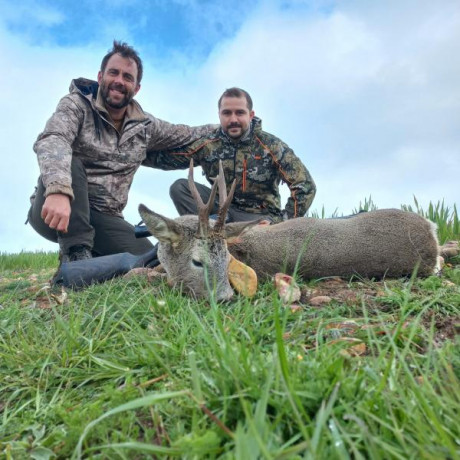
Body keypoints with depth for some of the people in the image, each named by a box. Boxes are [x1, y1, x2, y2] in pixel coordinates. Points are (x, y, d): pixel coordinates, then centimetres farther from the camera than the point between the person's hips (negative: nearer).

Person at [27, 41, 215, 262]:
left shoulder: (145, 125, 9)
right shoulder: (76, 105, -7)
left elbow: (186, 135, 22)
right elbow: (52, 141, -27)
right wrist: (58, 190, -47)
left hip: (104, 218, 4)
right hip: (52, 210, -3)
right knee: (67, 162, -34)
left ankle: (94, 255, 9)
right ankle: (76, 253, -28)